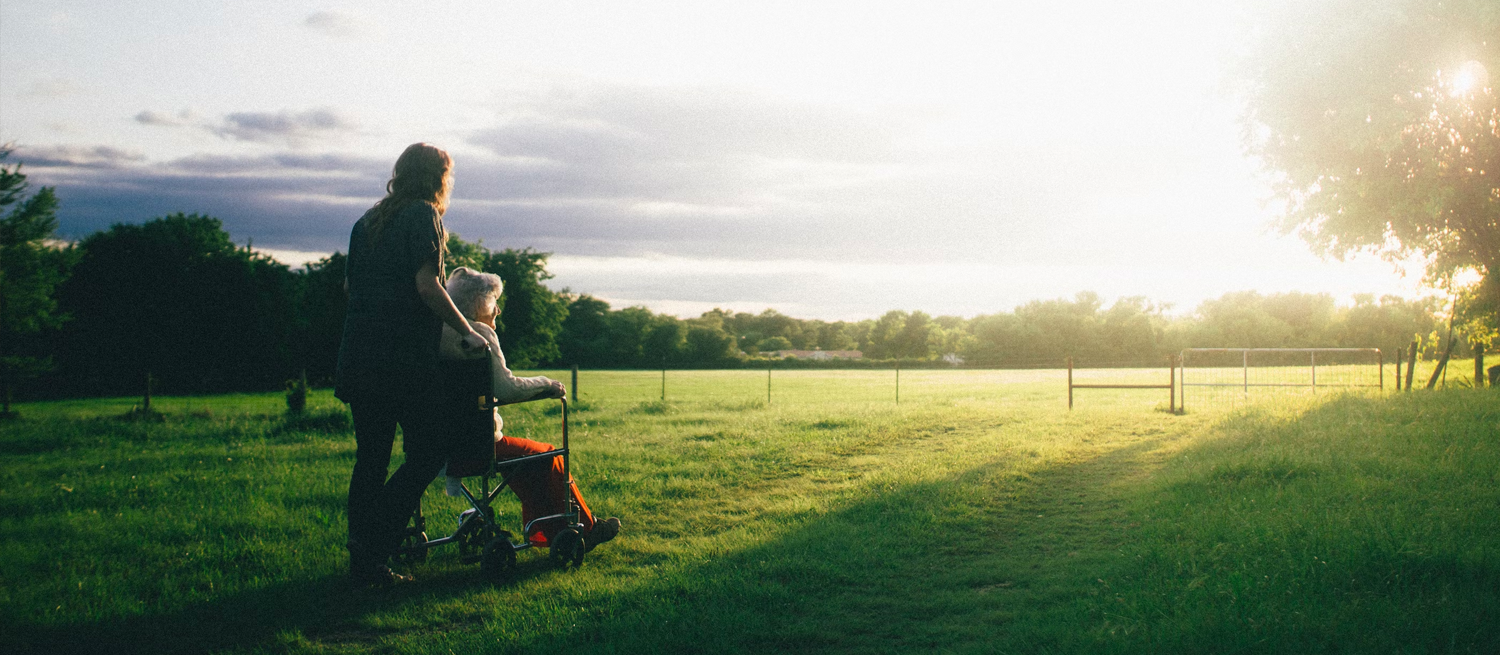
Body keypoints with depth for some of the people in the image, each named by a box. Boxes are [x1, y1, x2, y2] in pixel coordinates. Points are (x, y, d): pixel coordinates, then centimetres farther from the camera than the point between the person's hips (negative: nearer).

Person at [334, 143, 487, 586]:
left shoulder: (367, 221, 19)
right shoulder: (423, 215, -4)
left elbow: (349, 286, 22)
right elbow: (426, 285, -14)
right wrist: (466, 332, -6)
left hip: (358, 356, 8)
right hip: (405, 358, -8)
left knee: (370, 458, 12)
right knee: (428, 451, 0)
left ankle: (362, 563, 14)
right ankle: (373, 546, -9)